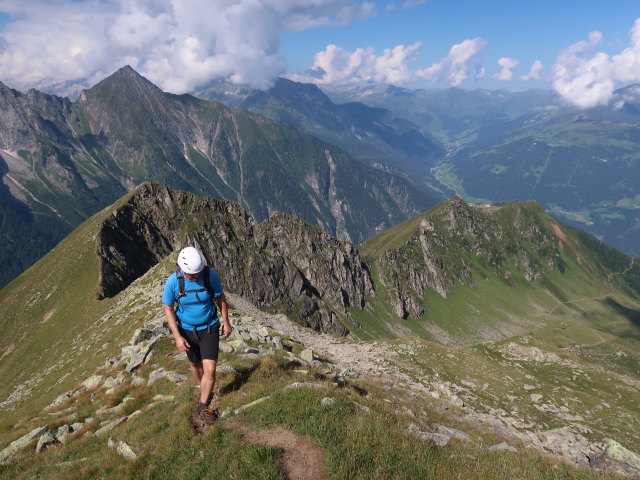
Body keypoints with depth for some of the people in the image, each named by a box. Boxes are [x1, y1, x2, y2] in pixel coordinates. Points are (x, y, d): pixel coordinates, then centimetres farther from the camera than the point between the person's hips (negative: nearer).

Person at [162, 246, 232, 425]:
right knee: (195, 364, 22)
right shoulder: (173, 281, -24)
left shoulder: (211, 275, -24)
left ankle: (203, 406, 18)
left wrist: (226, 322, 3)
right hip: (187, 330, 1)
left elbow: (220, 298, -7)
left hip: (209, 328, -1)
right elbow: (168, 309, -10)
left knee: (210, 370, -7)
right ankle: (205, 391, 52)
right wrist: (177, 337, -15)